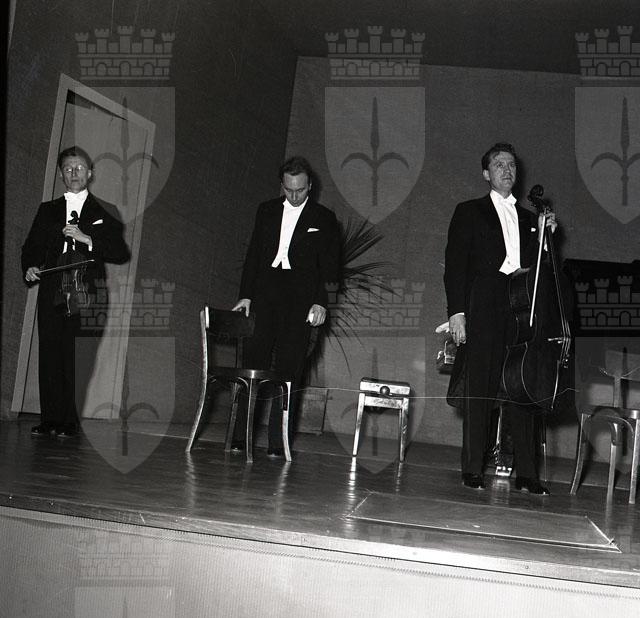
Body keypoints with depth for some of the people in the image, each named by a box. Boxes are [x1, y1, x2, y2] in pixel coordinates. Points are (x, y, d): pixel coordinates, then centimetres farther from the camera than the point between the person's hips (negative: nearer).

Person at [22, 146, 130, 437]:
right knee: (49, 355, -3)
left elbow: (121, 253, 1)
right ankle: (49, 418, 4)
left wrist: (87, 238, -10)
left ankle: (69, 421, -3)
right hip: (52, 293, 3)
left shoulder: (105, 213, 12)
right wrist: (29, 268, -2)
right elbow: (31, 247, 18)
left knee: (78, 359, -8)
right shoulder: (47, 210, 20)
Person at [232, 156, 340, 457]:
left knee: (287, 372, -4)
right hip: (264, 295, 2)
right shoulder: (266, 211, 15)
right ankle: (240, 437, 0)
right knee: (253, 366, -4)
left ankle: (277, 442, 1)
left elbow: (328, 265, 3)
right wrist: (245, 295, 6)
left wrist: (320, 302, -9)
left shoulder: (324, 218, 7)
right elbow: (253, 255, 14)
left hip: (299, 301, -2)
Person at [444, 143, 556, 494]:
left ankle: (527, 475, 4)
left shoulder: (528, 218, 22)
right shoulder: (469, 212, 10)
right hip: (482, 312, -3)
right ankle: (472, 471, 5)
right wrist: (456, 311, -9)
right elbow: (455, 264, 1)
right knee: (478, 390, -2)